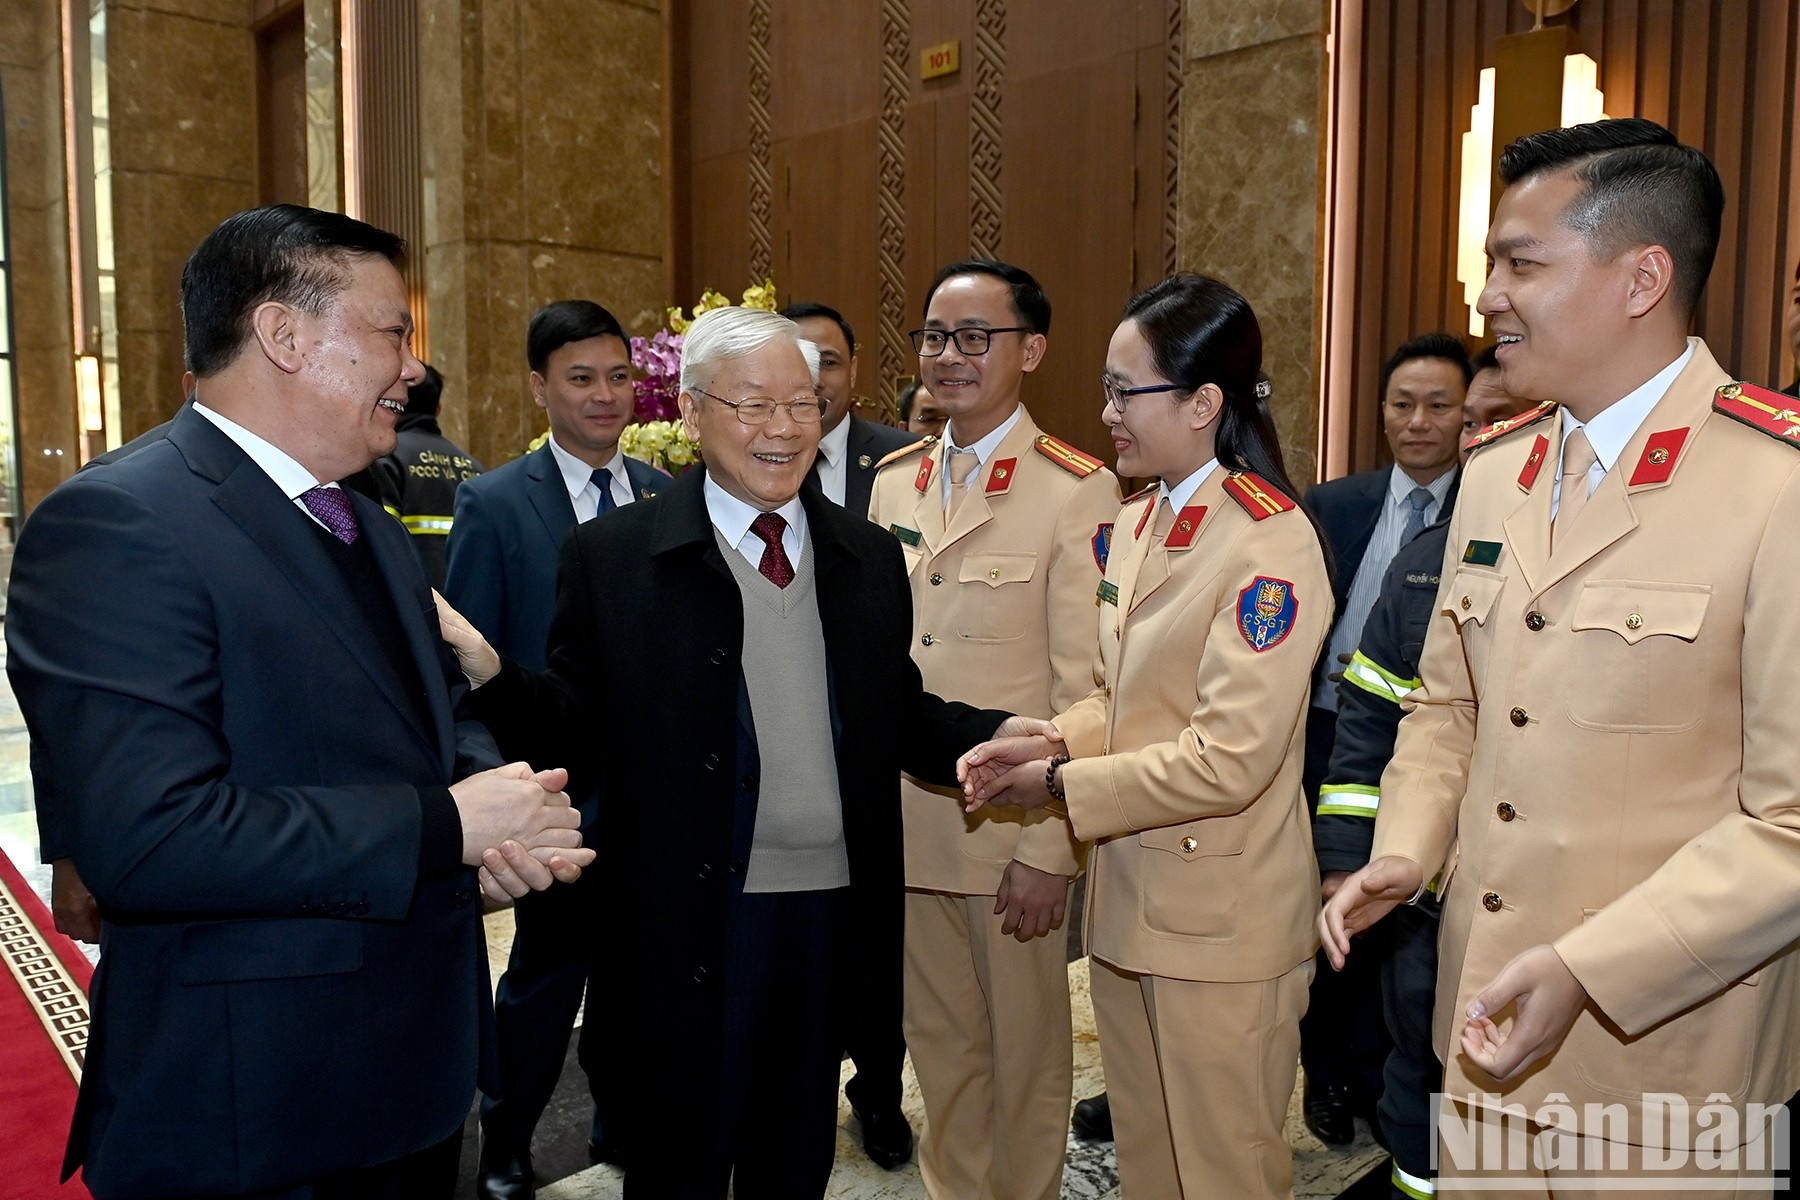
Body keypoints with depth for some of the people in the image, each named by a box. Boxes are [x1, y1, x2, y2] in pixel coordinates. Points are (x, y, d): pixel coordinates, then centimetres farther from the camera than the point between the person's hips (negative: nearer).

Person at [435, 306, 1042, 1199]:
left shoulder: (870, 557, 6)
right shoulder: (612, 556, -6)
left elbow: (898, 717, 7)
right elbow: (575, 733, -8)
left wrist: (999, 736, -11)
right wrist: (485, 671, -25)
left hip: (832, 914, 4)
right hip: (691, 923, -3)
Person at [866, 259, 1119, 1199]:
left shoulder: (1079, 492, -10)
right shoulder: (894, 482, 8)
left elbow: (1084, 690, -13)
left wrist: (1050, 849, -15)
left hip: (1011, 830, -5)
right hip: (902, 822, 5)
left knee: (1024, 1052, 13)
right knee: (937, 1041, 19)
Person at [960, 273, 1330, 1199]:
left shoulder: (1273, 544, -20)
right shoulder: (1136, 523, 7)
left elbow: (1229, 757, -24)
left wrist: (1064, 786, -15)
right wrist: (1050, 743, -5)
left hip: (1218, 917, -8)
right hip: (1126, 903, 8)